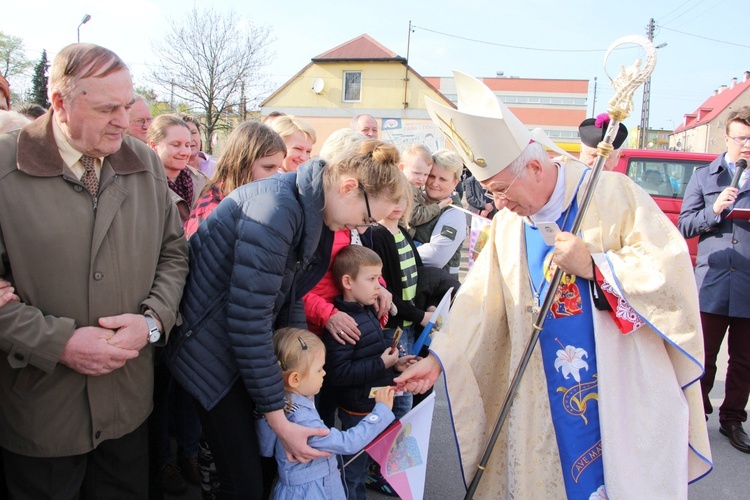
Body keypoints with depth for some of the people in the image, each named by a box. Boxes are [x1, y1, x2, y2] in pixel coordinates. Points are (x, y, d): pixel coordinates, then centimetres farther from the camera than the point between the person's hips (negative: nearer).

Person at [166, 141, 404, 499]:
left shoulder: (311, 209, 1)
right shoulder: (278, 208, -28)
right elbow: (248, 320, -28)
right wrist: (280, 421, -21)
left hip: (250, 347, 8)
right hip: (214, 352, -8)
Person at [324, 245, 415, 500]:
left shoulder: (368, 312, 6)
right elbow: (338, 374, -33)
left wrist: (395, 363, 4)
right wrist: (382, 364, -28)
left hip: (380, 404, 9)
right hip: (360, 413, -9)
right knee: (354, 472, 11)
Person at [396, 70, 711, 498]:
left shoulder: (612, 194, -9)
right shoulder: (507, 225, 2)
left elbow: (673, 267, -12)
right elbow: (480, 301, 1)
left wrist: (594, 266, -21)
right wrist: (438, 359, -7)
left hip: (623, 390, -3)